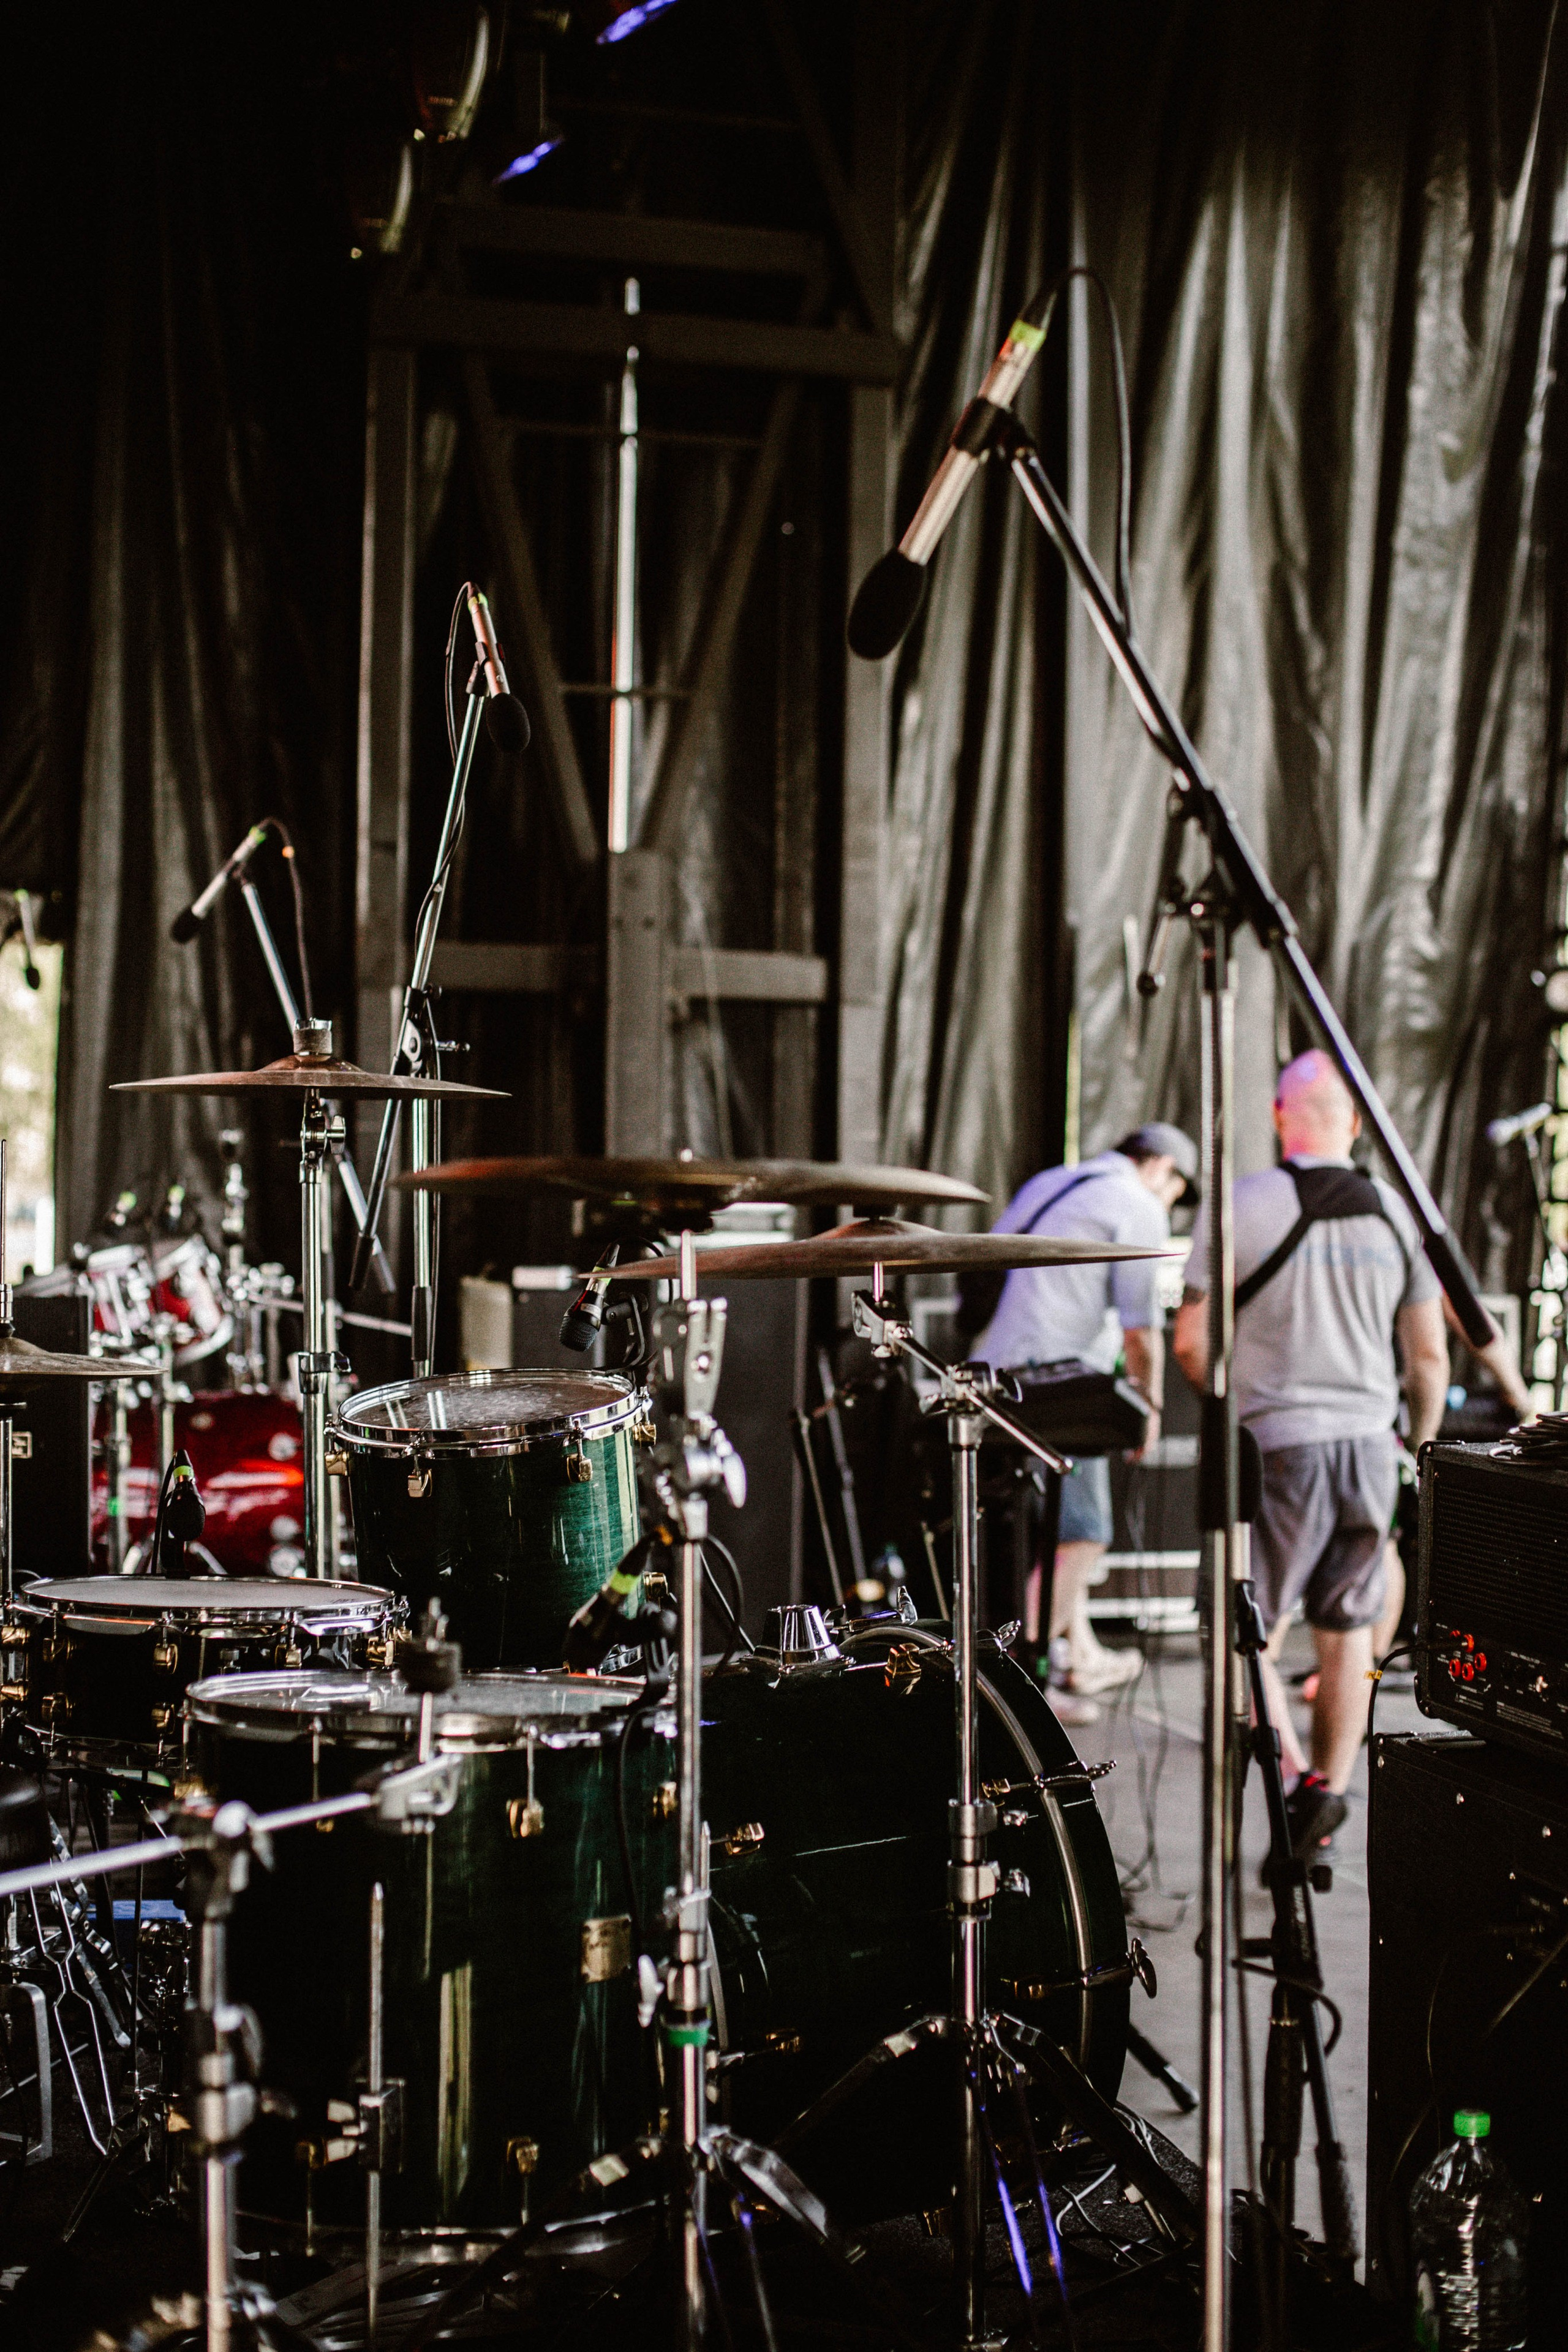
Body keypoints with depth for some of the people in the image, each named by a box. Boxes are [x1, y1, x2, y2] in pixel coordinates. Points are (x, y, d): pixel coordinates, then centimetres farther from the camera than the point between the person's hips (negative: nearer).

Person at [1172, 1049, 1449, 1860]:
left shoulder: (1241, 1207, -8)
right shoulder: (1396, 1214, 4)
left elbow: (1190, 1341, -5)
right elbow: (1429, 1356, 7)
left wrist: (1228, 1400, 15)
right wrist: (1421, 1441, 24)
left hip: (1277, 1443, -4)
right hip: (1369, 1443, 4)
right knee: (1346, 1632, 15)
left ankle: (1293, 1774, -19)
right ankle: (1327, 1790, 15)